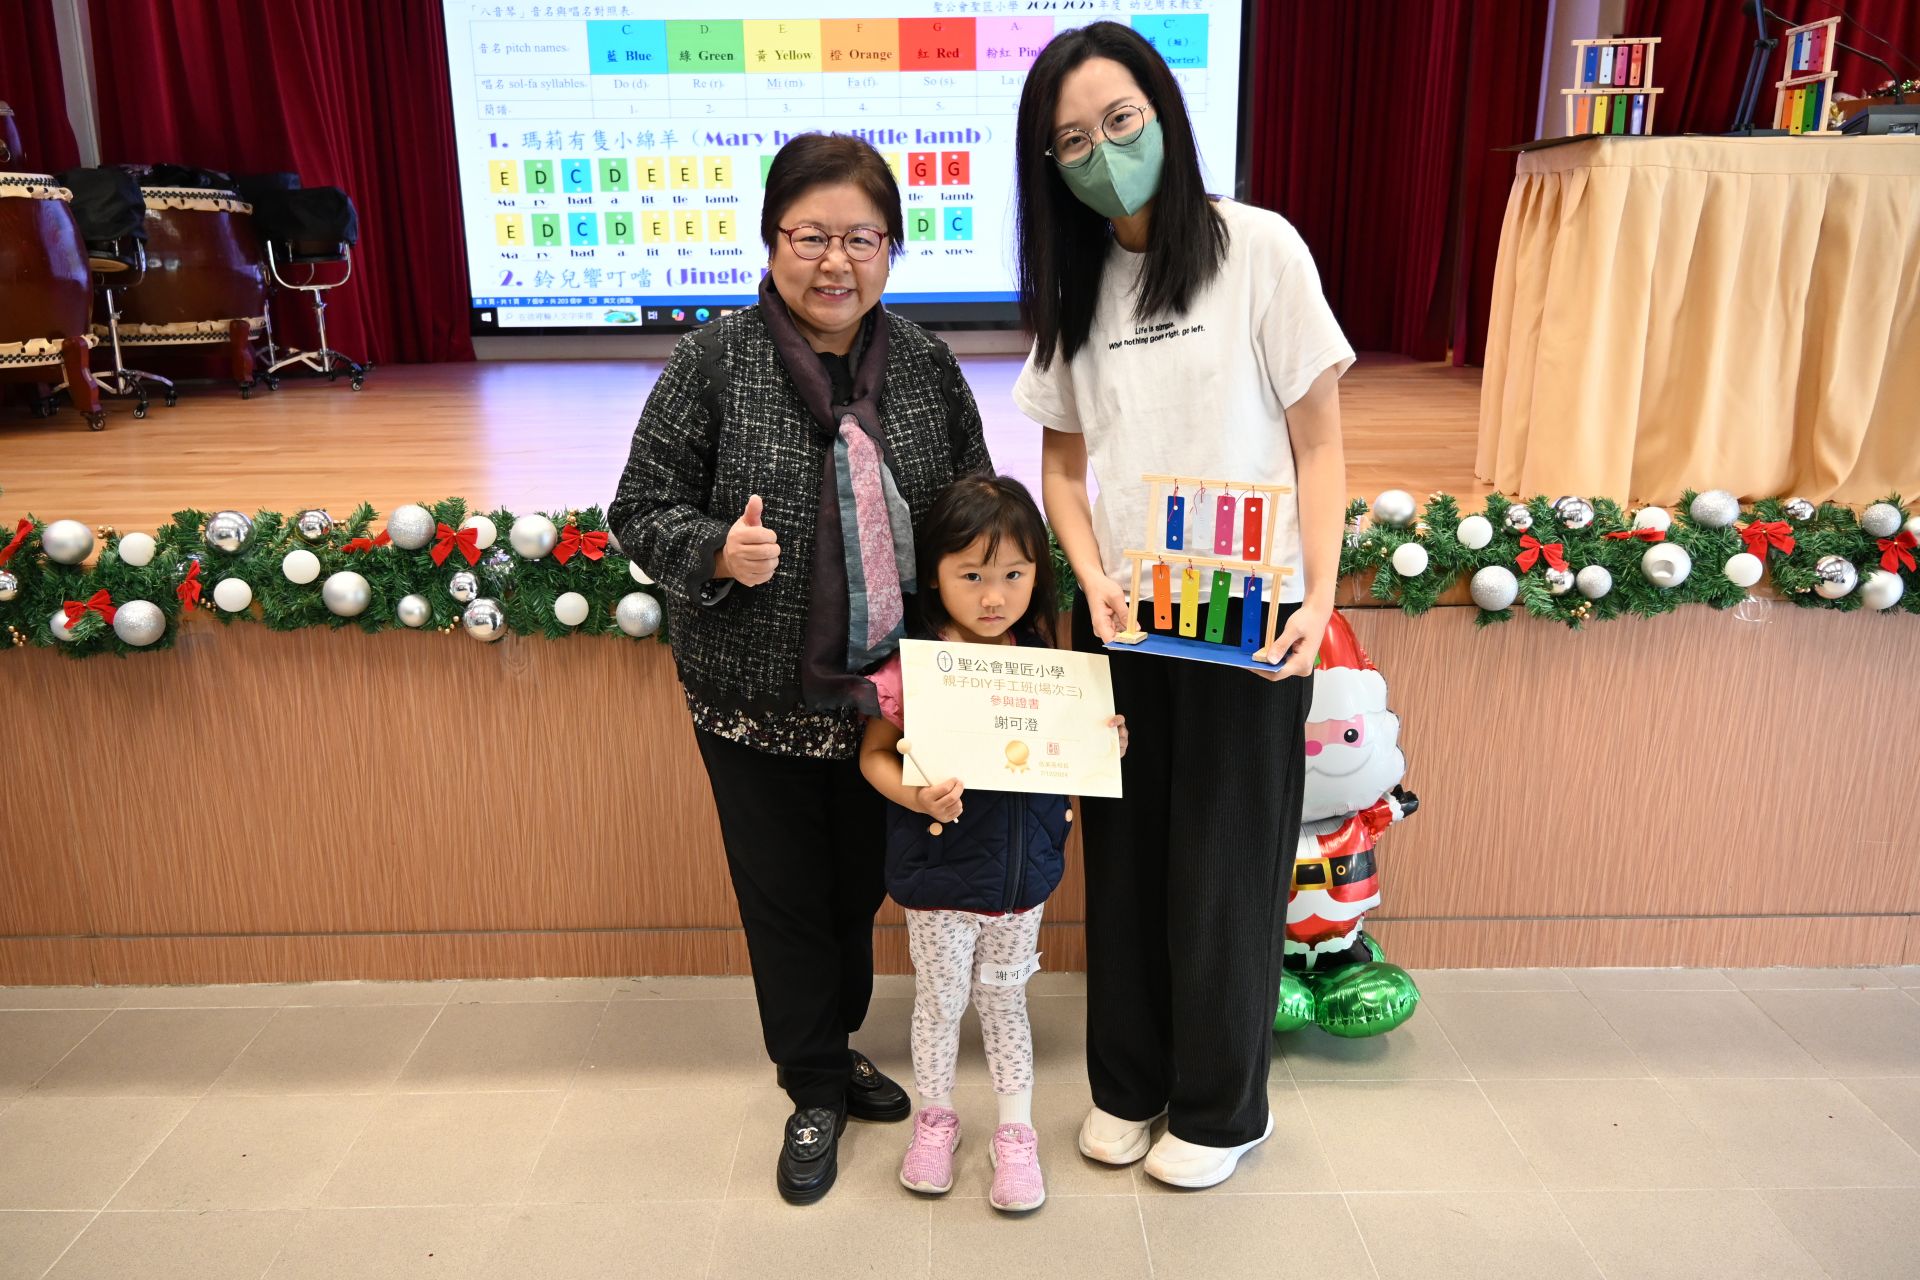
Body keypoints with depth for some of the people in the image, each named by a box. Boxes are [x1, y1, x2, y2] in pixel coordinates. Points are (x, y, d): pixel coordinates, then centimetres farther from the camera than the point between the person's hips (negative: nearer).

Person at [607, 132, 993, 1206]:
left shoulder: (926, 365, -1)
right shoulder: (713, 364, -11)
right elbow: (643, 509, -6)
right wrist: (717, 552, -26)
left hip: (886, 696, 3)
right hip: (757, 703, -2)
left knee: (860, 889, 20)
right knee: (786, 898, 13)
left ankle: (836, 1047, 45)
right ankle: (817, 1090, 35)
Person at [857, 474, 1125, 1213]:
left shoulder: (1044, 664, -5)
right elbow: (874, 754, -9)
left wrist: (1106, 747, -14)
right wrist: (914, 796, -27)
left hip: (1021, 871, 2)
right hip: (939, 872, -2)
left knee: (1004, 1000, 18)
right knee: (939, 1000, 16)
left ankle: (1016, 1132, 36)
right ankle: (935, 1117, 40)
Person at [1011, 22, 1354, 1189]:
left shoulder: (1258, 248, -6)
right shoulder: (1073, 286, 8)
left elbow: (1319, 445, -6)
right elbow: (1066, 462, 11)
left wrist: (1318, 596, -17)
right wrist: (1093, 578, -7)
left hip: (1247, 617, -4)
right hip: (1119, 614, 4)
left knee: (1224, 864, 7)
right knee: (1126, 854, 13)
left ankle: (1224, 1108, 28)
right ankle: (1130, 1081, 34)